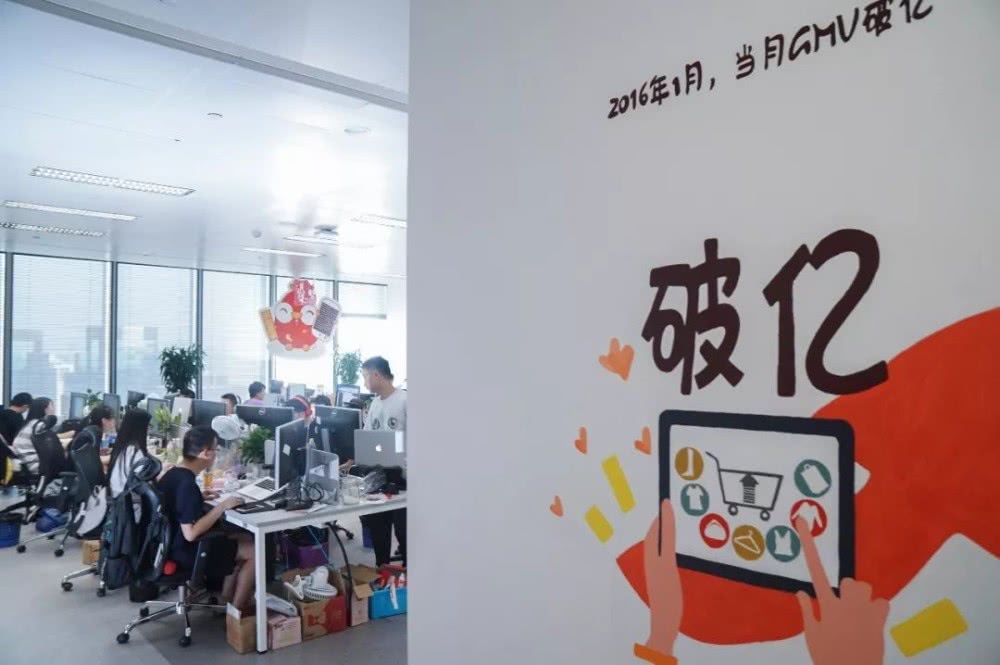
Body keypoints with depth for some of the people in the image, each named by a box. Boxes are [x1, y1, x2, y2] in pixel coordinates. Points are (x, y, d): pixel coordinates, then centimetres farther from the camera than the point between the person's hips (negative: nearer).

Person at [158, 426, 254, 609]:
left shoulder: (172, 474, 1)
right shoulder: (187, 484, -28)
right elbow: (191, 533, -31)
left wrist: (200, 498, 10)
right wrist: (221, 507, -23)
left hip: (173, 545, 10)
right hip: (186, 552, -10)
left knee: (242, 539, 20)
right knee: (253, 550, 0)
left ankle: (227, 600, 23)